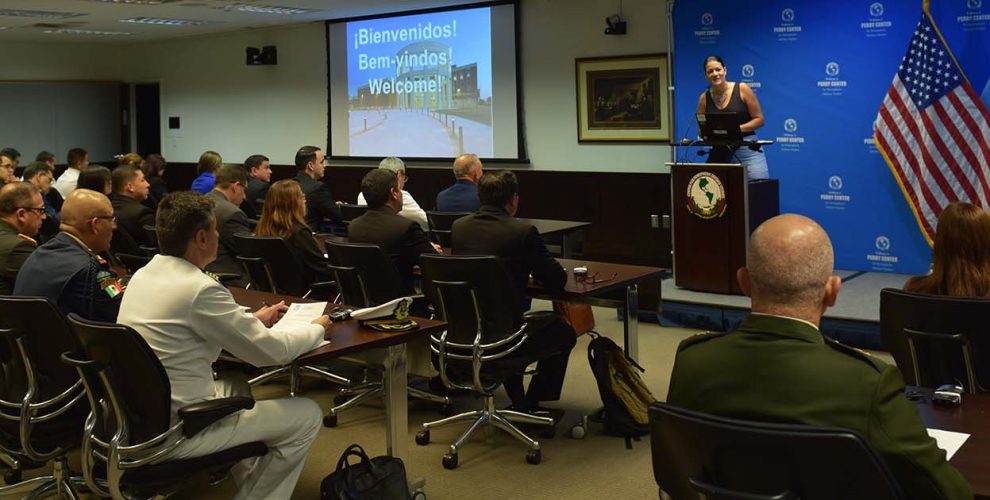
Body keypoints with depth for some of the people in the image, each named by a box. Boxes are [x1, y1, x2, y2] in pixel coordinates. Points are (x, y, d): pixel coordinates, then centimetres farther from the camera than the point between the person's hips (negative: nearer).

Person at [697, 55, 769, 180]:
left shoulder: (742, 89, -1)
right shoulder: (704, 98, 7)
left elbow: (759, 119, 0)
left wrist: (737, 128, -13)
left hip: (748, 149, -2)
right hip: (720, 153, 2)